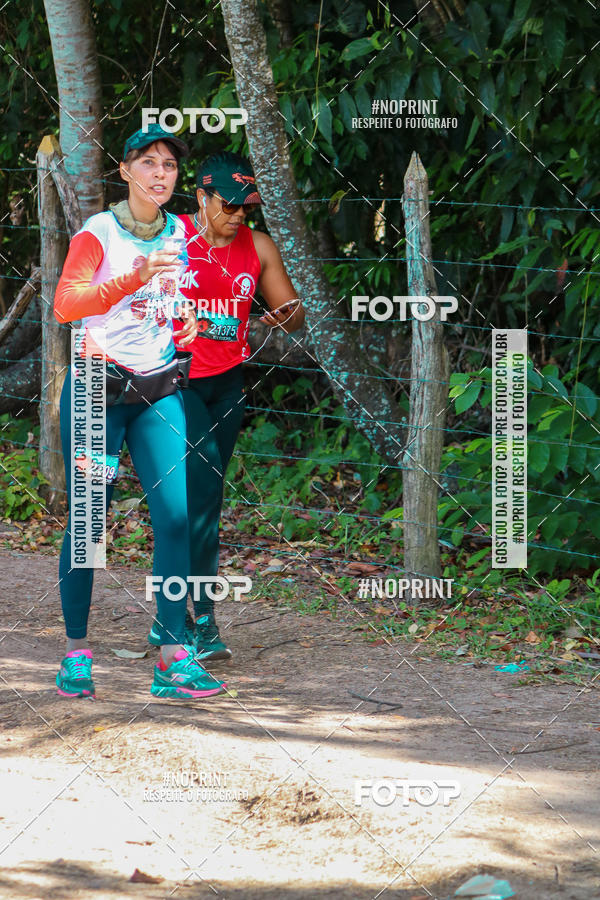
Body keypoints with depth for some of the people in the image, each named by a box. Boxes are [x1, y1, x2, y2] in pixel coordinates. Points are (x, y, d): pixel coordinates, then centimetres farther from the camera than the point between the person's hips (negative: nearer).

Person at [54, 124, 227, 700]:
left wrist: (188, 328, 6)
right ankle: (76, 653, 9)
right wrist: (137, 278, -33)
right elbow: (66, 304, -23)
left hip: (158, 393, 4)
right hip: (97, 389, -4)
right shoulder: (99, 233, -7)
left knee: (175, 515, -8)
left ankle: (173, 660, -8)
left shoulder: (179, 233, 9)